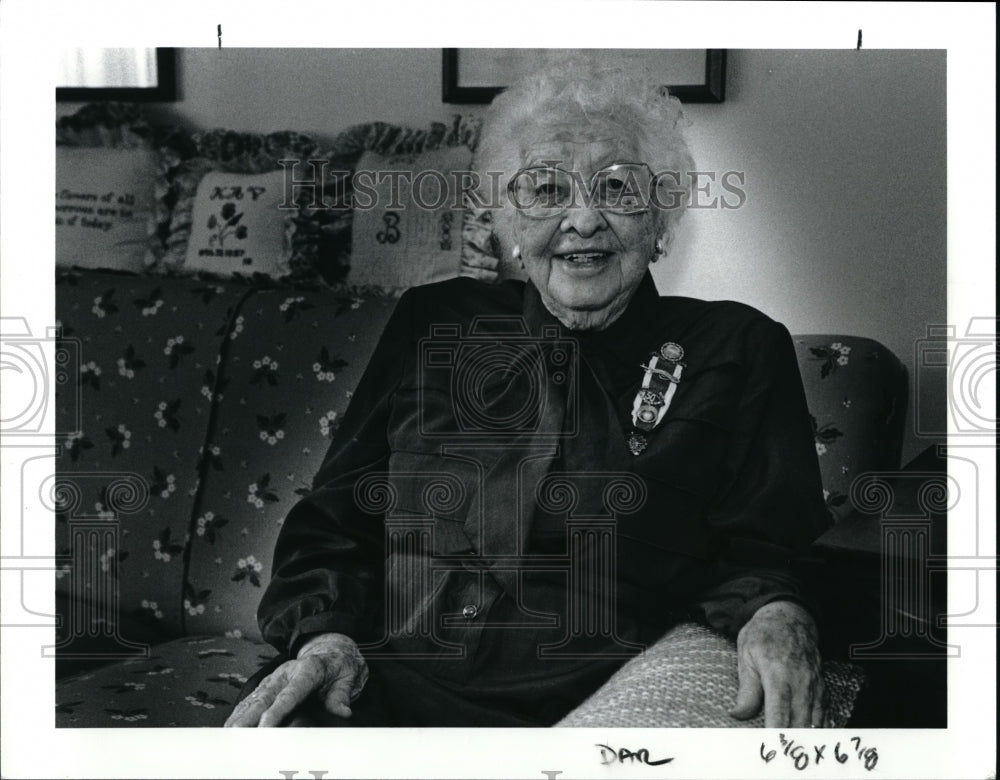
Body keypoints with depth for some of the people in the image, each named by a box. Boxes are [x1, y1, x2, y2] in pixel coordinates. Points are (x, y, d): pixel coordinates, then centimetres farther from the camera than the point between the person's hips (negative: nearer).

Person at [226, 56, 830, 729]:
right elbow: (334, 519, 13)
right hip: (394, 682, -1)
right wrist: (325, 634, -8)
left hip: (597, 703, 1)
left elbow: (768, 548, 5)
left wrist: (775, 613, -19)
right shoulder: (431, 325, 15)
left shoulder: (739, 351, 10)